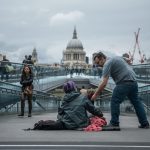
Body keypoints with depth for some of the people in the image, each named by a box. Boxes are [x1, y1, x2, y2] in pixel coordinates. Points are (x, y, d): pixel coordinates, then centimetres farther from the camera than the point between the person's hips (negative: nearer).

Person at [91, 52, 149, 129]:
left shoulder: (107, 64, -6)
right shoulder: (117, 58, 21)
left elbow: (104, 83, -12)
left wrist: (95, 94, -7)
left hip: (124, 83, -9)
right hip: (134, 81, 9)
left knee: (115, 102, -1)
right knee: (136, 102, 14)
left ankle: (114, 123, 1)